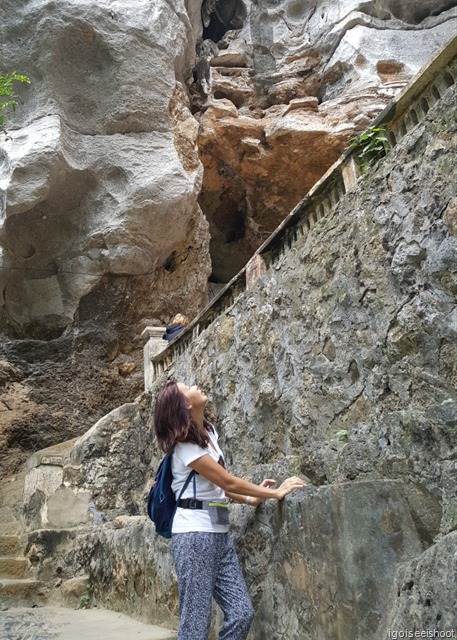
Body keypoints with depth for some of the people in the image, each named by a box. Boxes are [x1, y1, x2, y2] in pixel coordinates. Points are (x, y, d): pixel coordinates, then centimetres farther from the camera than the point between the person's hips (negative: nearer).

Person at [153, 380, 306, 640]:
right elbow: (228, 482, -14)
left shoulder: (208, 431, 10)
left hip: (218, 532, 8)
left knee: (242, 612, 3)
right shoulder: (185, 443, -15)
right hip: (194, 533, -8)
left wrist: (250, 499, 9)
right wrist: (276, 493, -6)